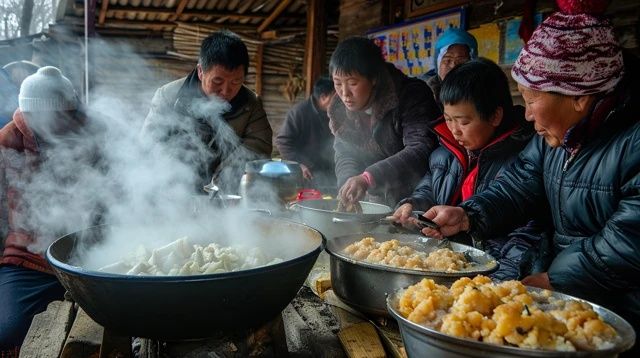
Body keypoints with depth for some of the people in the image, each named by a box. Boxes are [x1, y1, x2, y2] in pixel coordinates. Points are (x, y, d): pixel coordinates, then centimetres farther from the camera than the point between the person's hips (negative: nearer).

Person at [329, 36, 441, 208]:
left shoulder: (412, 95, -16)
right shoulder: (340, 108, 1)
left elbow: (421, 151, -28)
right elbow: (344, 155, 2)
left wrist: (368, 177, -38)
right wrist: (349, 182, -21)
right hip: (375, 203, 5)